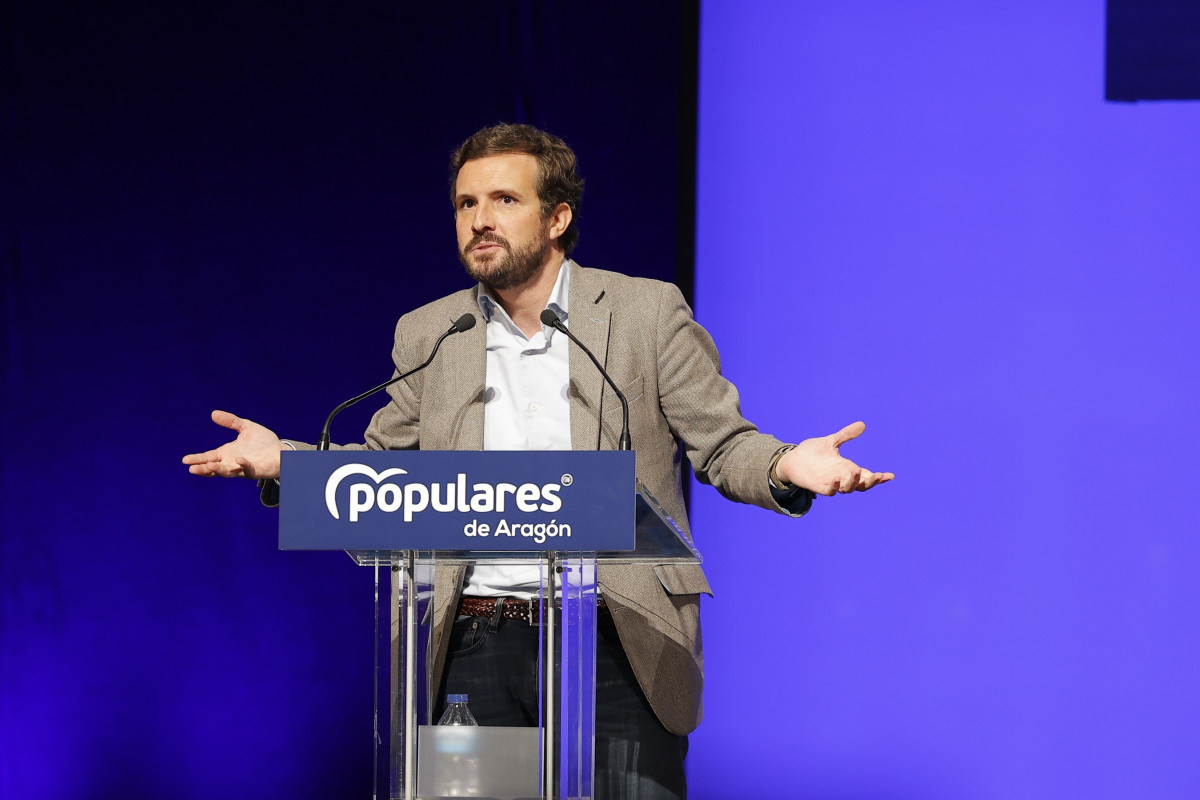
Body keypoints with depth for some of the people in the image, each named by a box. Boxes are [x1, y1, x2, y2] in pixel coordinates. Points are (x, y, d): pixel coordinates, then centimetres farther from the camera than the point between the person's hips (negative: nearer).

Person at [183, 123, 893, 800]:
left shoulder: (648, 313, 4)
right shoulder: (427, 336, 13)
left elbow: (723, 446, 4)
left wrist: (786, 468, -18)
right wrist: (284, 459, 3)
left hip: (620, 648, -2)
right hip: (477, 649, 2)